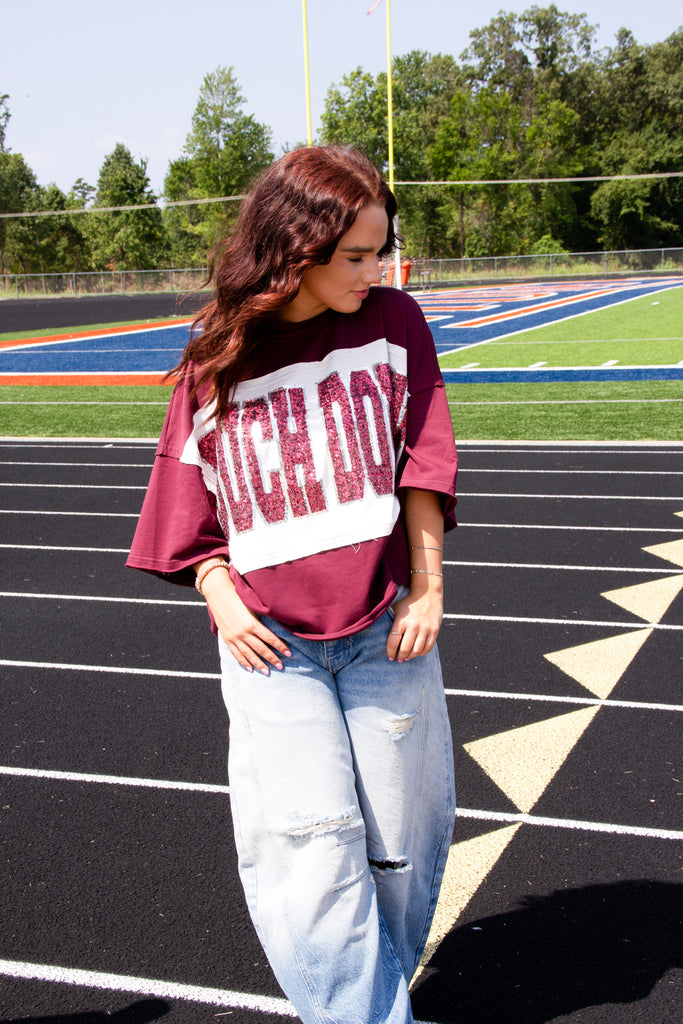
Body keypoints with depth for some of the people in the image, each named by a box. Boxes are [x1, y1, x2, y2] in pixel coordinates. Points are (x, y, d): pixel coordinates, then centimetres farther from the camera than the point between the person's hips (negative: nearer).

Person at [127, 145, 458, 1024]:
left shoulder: (393, 323, 1)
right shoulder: (217, 356, -1)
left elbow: (422, 465, 3)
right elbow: (191, 498, 7)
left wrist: (428, 586, 0)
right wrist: (221, 598, -5)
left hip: (385, 628, 1)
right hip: (271, 640, -1)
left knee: (401, 840, 9)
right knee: (309, 838, -11)